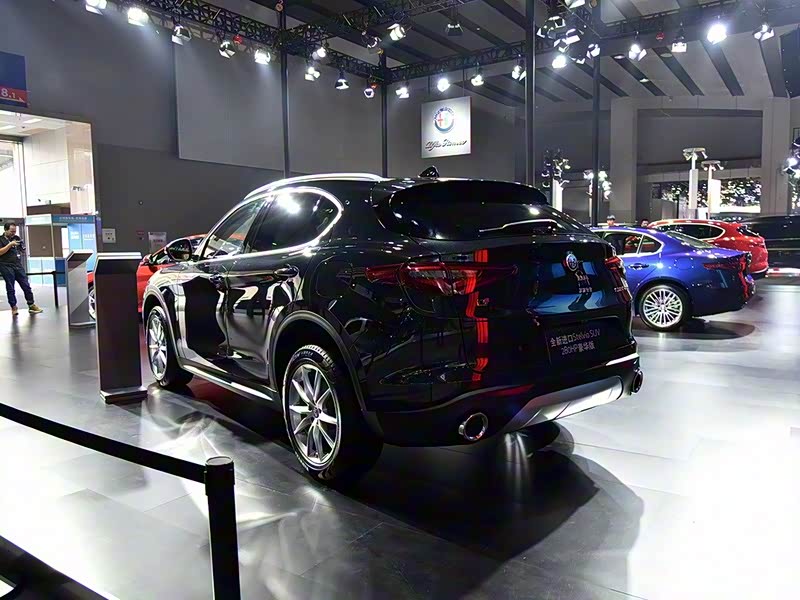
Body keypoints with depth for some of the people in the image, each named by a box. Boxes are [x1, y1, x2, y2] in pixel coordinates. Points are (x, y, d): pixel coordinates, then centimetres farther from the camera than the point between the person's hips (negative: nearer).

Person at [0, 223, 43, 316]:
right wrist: (10, 244, -17)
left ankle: (31, 305, 7)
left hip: (18, 265, 4)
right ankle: (13, 308, 10)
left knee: (26, 285, 1)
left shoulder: (16, 238, 13)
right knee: (10, 288, 2)